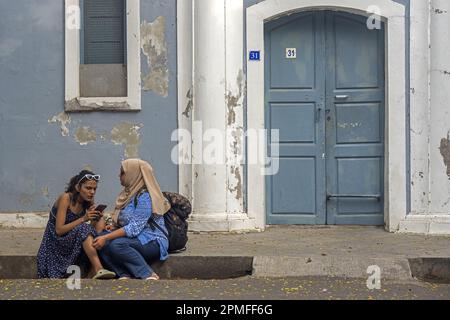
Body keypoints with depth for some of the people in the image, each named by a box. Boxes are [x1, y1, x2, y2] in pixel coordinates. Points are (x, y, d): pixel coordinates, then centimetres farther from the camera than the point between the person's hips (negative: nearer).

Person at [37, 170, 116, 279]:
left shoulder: (88, 202, 2)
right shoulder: (66, 198, -16)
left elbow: (93, 231, 1)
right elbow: (59, 230, -22)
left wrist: (94, 219, -20)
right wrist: (83, 219, -28)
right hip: (56, 243, -6)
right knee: (84, 229, -31)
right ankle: (99, 269, -41)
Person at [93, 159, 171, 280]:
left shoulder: (145, 197, -15)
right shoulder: (130, 193, 15)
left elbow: (134, 228, -22)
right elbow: (123, 222, 22)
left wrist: (106, 238, -24)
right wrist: (112, 227, 0)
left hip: (152, 242, -9)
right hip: (136, 239, 10)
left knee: (116, 245, -33)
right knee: (98, 241, -10)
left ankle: (149, 275, -25)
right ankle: (125, 275, -22)